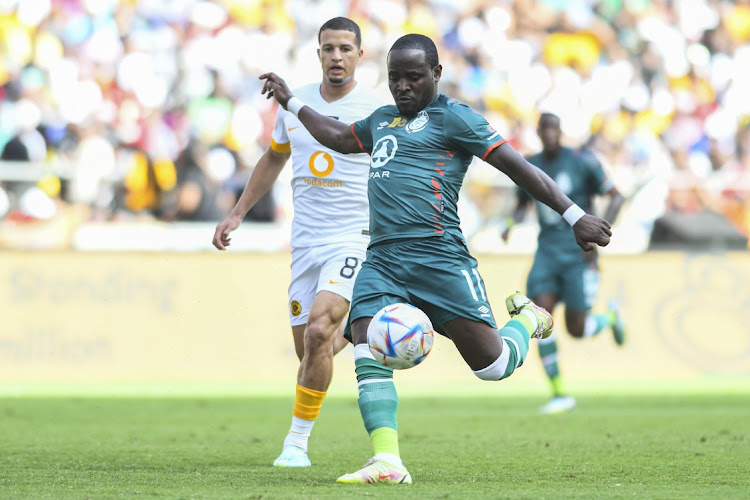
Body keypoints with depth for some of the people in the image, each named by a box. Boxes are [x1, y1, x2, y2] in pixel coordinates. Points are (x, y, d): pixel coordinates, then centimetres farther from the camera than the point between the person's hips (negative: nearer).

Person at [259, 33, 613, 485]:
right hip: (382, 259, 6)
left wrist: (574, 216, -9)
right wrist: (290, 101, 51)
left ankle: (528, 320, 26)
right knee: (369, 356, -18)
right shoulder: (383, 120, 24)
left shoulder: (453, 117, 1)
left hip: (438, 256, -6)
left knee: (493, 365, -8)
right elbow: (338, 137, 45)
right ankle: (387, 462, -24)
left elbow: (519, 167, -3)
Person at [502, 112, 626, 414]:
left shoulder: (581, 162, -9)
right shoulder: (529, 167, 5)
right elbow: (523, 204, 21)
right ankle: (559, 394, -7)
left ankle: (610, 318, 33)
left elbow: (616, 197, -5)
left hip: (579, 253, -4)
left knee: (576, 330, -5)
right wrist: (512, 224, -2)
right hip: (547, 252, 4)